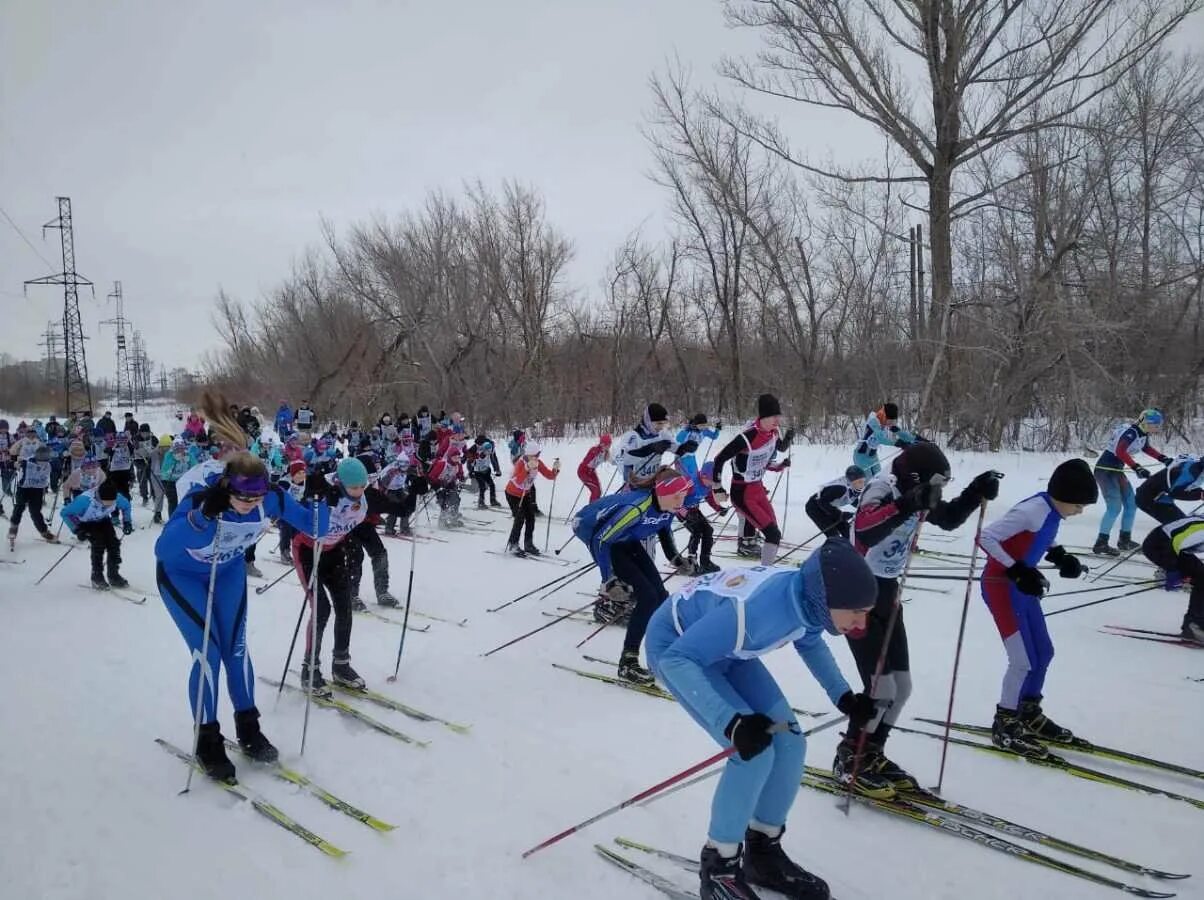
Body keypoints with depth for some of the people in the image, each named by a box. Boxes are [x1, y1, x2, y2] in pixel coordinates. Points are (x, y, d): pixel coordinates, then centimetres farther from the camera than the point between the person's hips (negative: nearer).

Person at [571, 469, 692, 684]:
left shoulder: (669, 506, -15)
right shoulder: (636, 506, -38)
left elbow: (664, 527, 10)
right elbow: (601, 540, -33)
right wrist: (608, 579, -32)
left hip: (627, 539, 7)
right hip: (600, 537, -7)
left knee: (659, 593, 0)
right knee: (647, 595, -17)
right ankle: (627, 663, -11)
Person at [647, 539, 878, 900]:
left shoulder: (809, 600, -17)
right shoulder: (754, 609, -40)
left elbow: (809, 640, 9)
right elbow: (677, 660, -34)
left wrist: (843, 696, 0)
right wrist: (732, 723, -41)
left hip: (722, 646, 8)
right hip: (674, 645, -7)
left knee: (789, 743, 1)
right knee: (754, 750, -17)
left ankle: (763, 851, 21)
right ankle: (719, 866, 2)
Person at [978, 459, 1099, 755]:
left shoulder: (1053, 510, 0)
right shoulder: (1032, 510, -26)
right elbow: (985, 537, -29)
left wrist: (1059, 555, 3)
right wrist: (1017, 572, -30)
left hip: (1021, 587, 9)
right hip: (1001, 586, -9)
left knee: (1043, 653, 17)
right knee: (1024, 661, -5)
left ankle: (1029, 714, 35)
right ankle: (1004, 725, 12)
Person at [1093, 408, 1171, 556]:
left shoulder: (1143, 434, 6)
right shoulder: (1131, 432, -22)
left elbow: (1147, 448, 25)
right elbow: (1120, 451, -35)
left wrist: (1164, 459, 16)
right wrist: (1137, 468, -40)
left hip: (1116, 470, 10)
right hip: (1105, 470, -10)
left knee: (1131, 503, 12)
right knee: (1114, 507, -15)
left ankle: (1125, 540, 22)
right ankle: (1100, 544, -13)